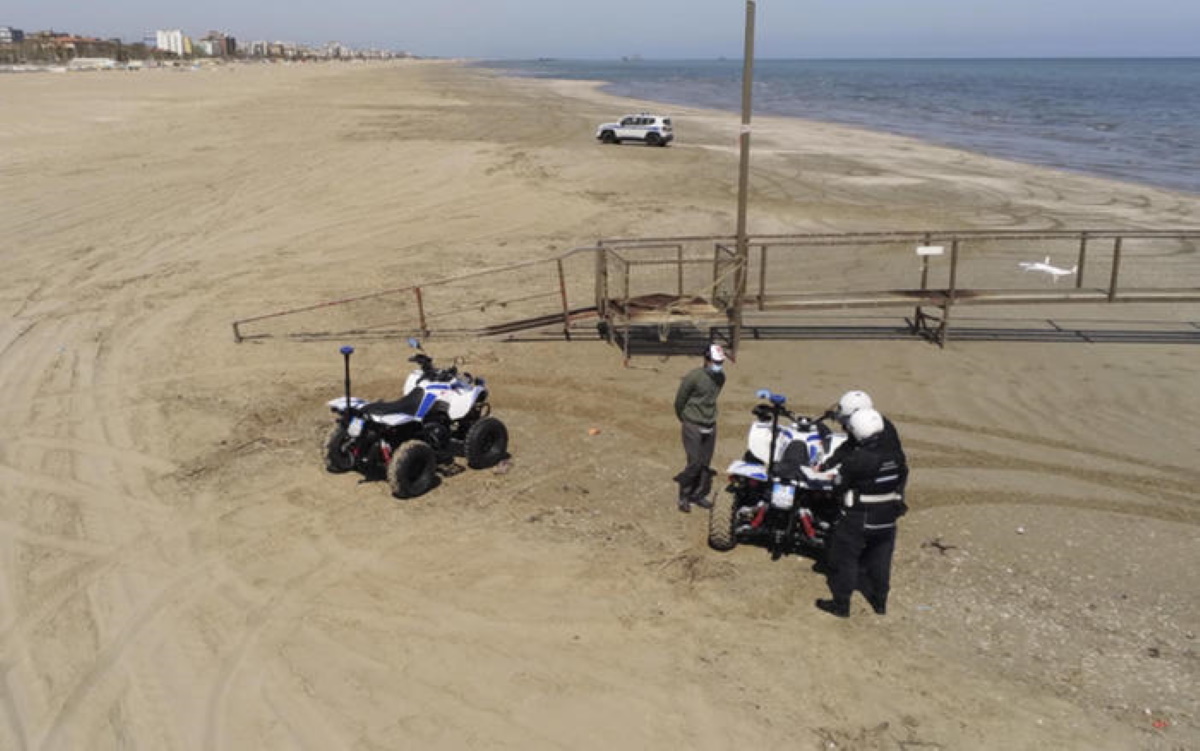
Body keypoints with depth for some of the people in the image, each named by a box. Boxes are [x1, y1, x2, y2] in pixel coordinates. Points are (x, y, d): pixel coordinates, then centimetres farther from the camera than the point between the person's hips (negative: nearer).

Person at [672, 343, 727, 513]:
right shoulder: (694, 377, -16)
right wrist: (684, 419, 9)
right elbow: (679, 400, -5)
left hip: (710, 426, 6)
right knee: (695, 463, -7)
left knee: (705, 464, 10)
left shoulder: (720, 378, 4)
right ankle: (684, 497, 9)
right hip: (693, 426, -6)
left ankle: (699, 494, 23)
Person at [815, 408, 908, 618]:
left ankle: (841, 604, 16)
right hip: (888, 518, 6)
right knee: (880, 560, 21)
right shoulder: (896, 454, -7)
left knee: (845, 558, 10)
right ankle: (880, 601, 34)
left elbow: (839, 481, -11)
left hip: (860, 519, -6)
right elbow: (902, 477, 7)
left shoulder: (857, 459, -24)